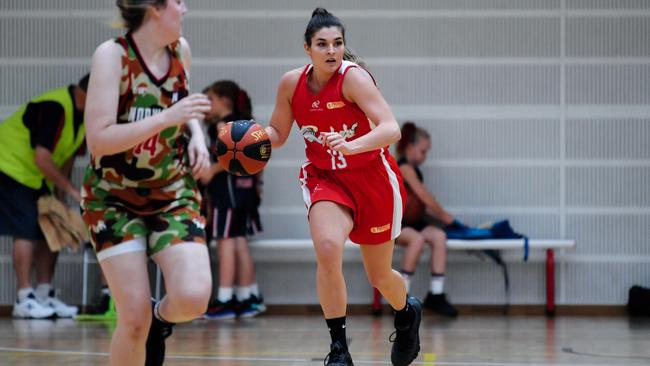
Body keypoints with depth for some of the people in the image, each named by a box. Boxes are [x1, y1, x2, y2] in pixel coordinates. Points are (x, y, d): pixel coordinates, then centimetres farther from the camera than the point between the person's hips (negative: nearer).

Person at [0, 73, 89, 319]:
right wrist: (71, 190, -24)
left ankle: (44, 295, 11)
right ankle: (25, 299, -11)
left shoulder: (83, 114, 1)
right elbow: (42, 159, -30)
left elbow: (68, 155, 11)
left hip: (38, 177, 9)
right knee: (26, 232, -13)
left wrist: (59, 195, 7)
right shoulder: (54, 108, -28)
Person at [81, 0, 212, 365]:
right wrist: (167, 118, -30)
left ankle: (161, 318, 17)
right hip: (114, 198, -4)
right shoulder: (112, 55, -18)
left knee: (194, 298, -17)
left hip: (174, 193, 4)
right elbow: (98, 140, -25)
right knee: (135, 319, -11)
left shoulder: (181, 50, -1)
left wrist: (196, 135, 1)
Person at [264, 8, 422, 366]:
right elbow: (277, 133, 6)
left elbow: (391, 129, -33)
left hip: (372, 178, -2)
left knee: (380, 276, 12)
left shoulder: (354, 77, -22)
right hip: (325, 179, 2)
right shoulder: (291, 83, -8)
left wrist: (350, 146, -49)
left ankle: (407, 312, 49)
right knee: (327, 248, -28)